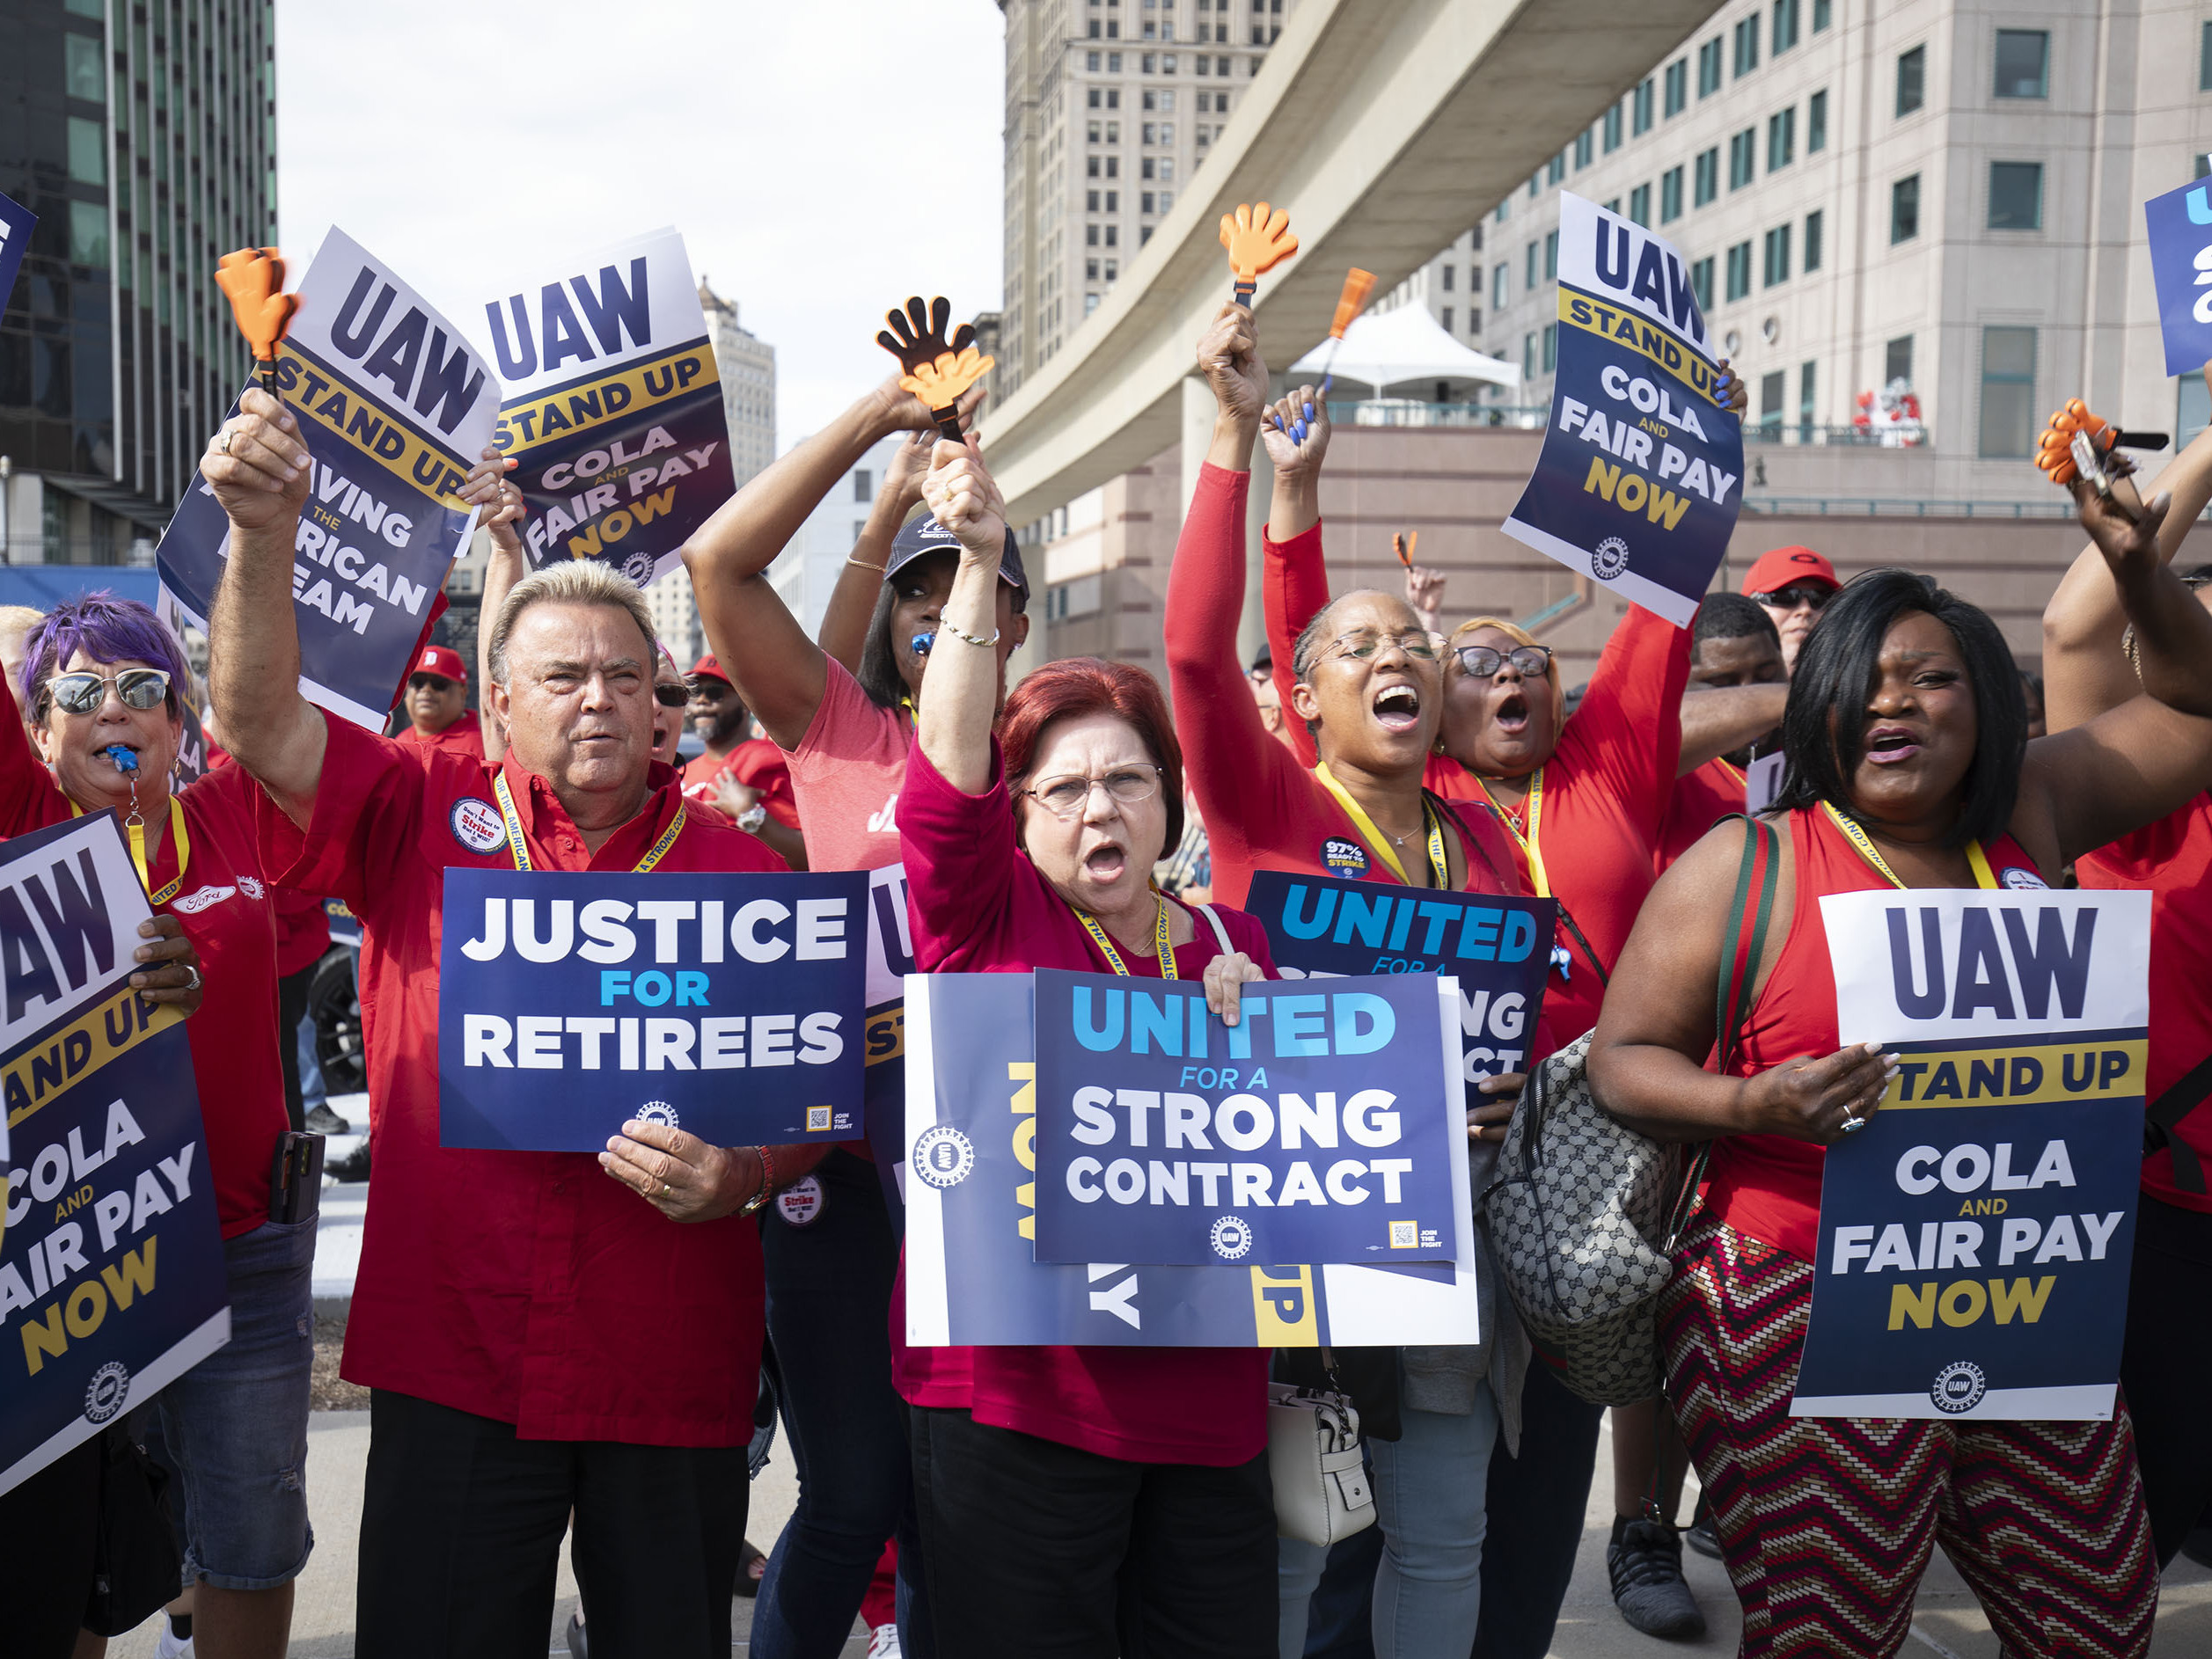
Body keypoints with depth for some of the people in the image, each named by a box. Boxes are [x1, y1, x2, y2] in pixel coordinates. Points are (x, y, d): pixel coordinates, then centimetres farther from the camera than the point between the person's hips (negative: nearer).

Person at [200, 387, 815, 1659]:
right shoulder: (426, 817, 4)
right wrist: (265, 530, -21)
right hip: (451, 1358, 0)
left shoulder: (737, 866, 2)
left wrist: (742, 1176, -18)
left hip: (673, 1374, 0)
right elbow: (260, 720, -8)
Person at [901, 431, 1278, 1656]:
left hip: (1205, 1405, 4)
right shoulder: (984, 918, 0)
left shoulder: (1232, 943, 11)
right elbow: (949, 769, -19)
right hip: (1014, 1395, -4)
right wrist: (979, 564, -25)